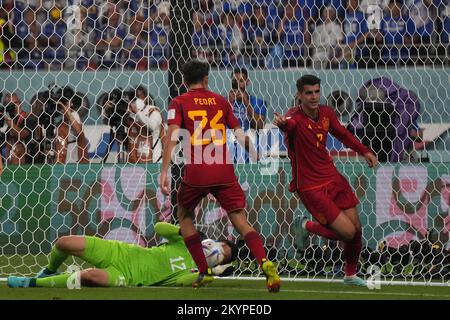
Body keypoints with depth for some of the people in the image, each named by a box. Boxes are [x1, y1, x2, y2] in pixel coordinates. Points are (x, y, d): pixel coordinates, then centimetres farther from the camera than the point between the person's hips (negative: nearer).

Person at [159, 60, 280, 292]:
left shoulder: (178, 103, 5)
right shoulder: (221, 101, 13)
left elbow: (172, 136, -9)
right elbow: (240, 135, 13)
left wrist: (164, 172, -14)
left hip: (195, 174, -2)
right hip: (225, 174, 2)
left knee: (184, 216, 22)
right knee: (241, 221, 0)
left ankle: (204, 271, 15)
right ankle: (265, 263, -24)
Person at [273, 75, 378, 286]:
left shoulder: (326, 113, 1)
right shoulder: (295, 117, -21)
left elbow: (342, 134, 20)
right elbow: (289, 124, -46)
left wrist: (364, 151, 15)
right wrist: (282, 124, -69)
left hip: (332, 178, 7)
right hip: (310, 187, -7)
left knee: (356, 228, 9)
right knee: (348, 232, -13)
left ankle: (351, 275, 32)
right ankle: (308, 227, 15)